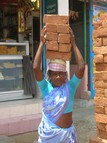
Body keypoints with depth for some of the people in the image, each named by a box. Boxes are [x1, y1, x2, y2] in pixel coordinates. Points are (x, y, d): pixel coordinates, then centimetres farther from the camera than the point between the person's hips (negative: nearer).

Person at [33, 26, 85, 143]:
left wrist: (73, 43, -15)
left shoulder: (70, 86, -7)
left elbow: (81, 67, -17)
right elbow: (36, 68, -22)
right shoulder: (46, 88, -9)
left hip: (67, 132, 1)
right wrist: (42, 43, -20)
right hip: (49, 132, -1)